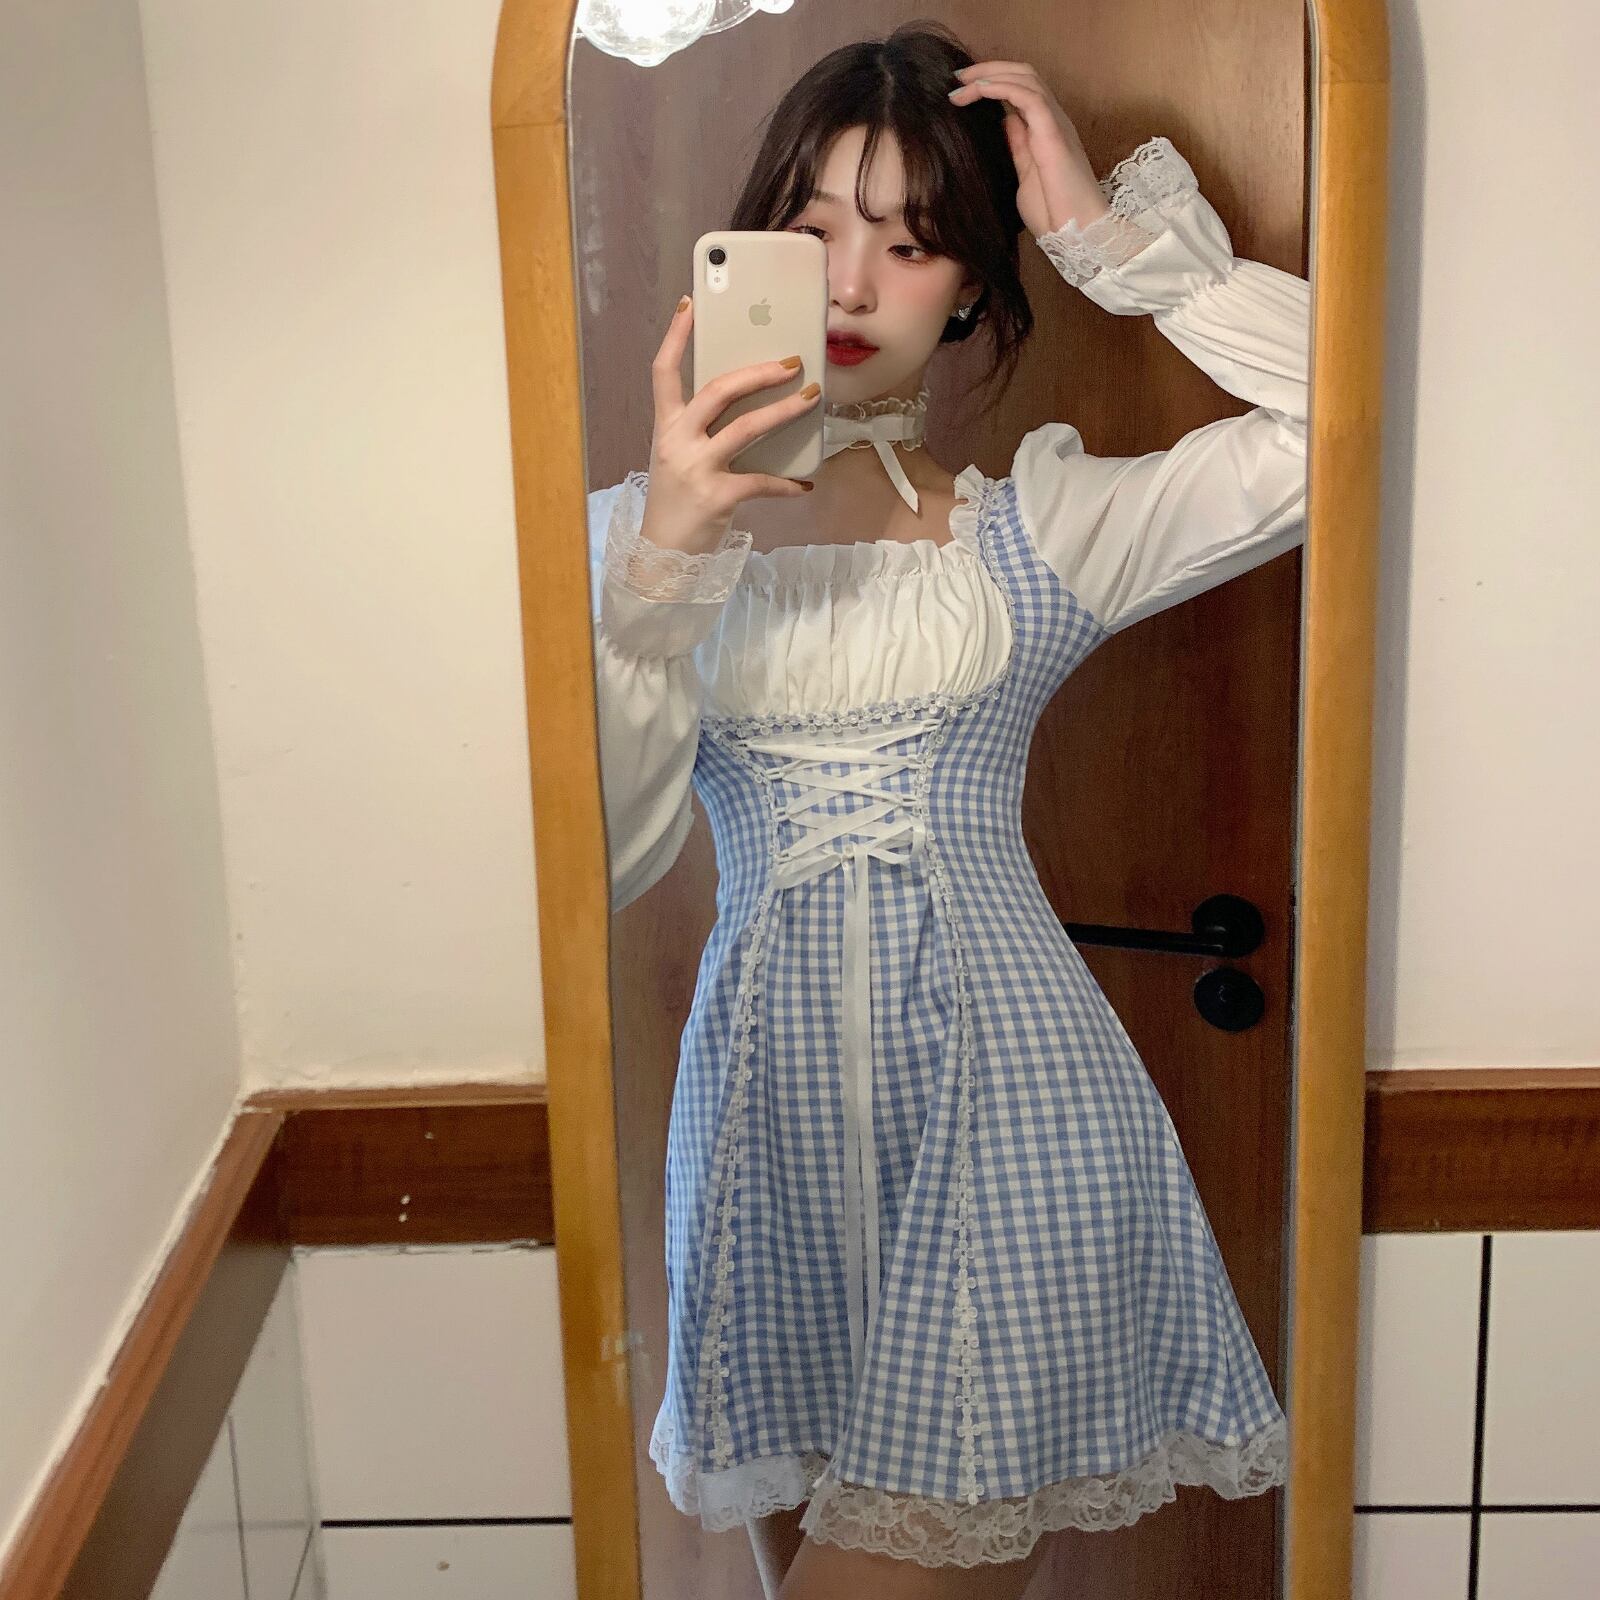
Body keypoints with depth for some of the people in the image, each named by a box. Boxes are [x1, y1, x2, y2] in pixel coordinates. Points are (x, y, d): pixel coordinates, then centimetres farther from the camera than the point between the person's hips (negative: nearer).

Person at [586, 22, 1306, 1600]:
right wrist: (666, 558, -17)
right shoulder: (633, 535, 6)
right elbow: (597, 861, -7)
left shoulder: (1037, 527, 5)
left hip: (1006, 1089, -1)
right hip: (773, 1096, 1)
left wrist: (1107, 225, -5)